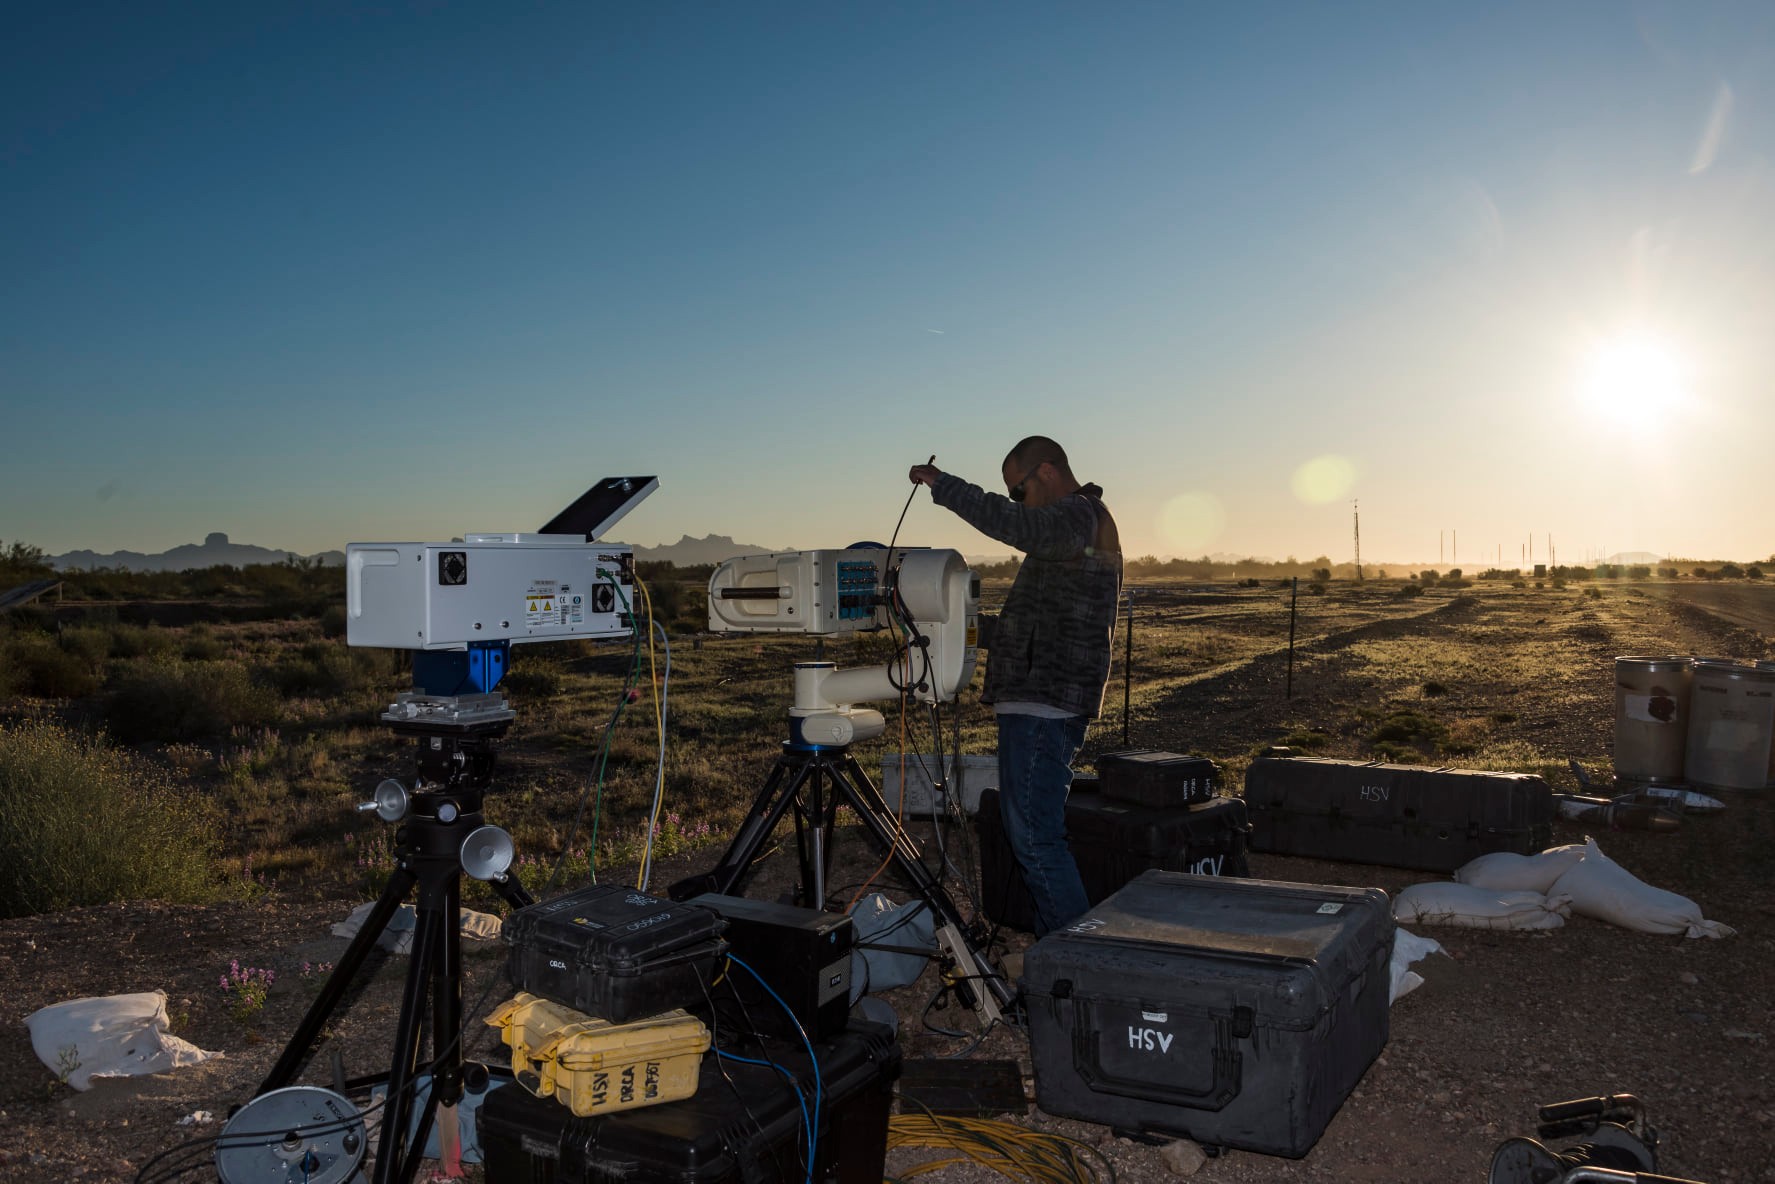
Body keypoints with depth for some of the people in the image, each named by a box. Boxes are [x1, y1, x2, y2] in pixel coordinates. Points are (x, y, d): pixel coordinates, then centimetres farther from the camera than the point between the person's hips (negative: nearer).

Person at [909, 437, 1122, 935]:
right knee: (1030, 831, 14)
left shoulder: (1079, 515, -12)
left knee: (1034, 837, -11)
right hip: (1042, 704, 11)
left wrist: (941, 483, -28)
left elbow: (1013, 526, -33)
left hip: (1042, 706, -11)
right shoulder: (1084, 520, 22)